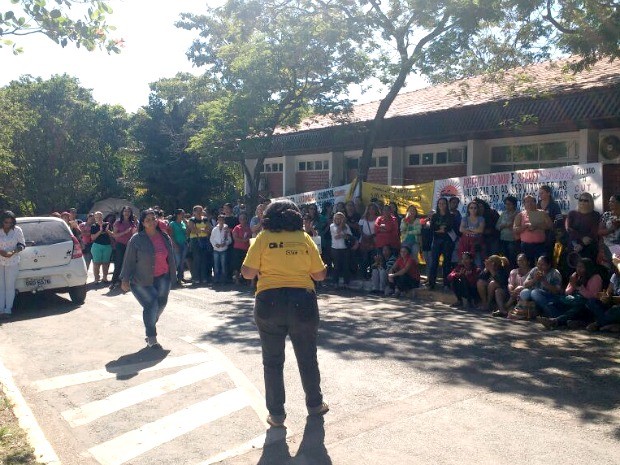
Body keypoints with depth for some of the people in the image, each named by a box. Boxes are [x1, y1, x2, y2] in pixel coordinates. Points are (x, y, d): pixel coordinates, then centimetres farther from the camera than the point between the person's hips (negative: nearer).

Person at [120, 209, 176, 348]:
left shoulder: (165, 238, 5)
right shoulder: (136, 240, -7)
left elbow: (171, 258, 13)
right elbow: (129, 260, -6)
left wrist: (172, 276, 14)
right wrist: (125, 279, -8)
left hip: (162, 278, 4)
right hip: (142, 280, -4)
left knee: (161, 303, 2)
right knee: (151, 304, -11)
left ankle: (150, 325, 31)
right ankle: (151, 337, 3)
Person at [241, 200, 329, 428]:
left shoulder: (263, 238, -1)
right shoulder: (304, 238, 3)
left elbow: (248, 273, -6)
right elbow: (319, 275, 3)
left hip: (270, 303, -1)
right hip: (303, 302, 2)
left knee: (273, 361, 11)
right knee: (307, 358, 18)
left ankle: (276, 413, 17)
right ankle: (315, 404, 32)